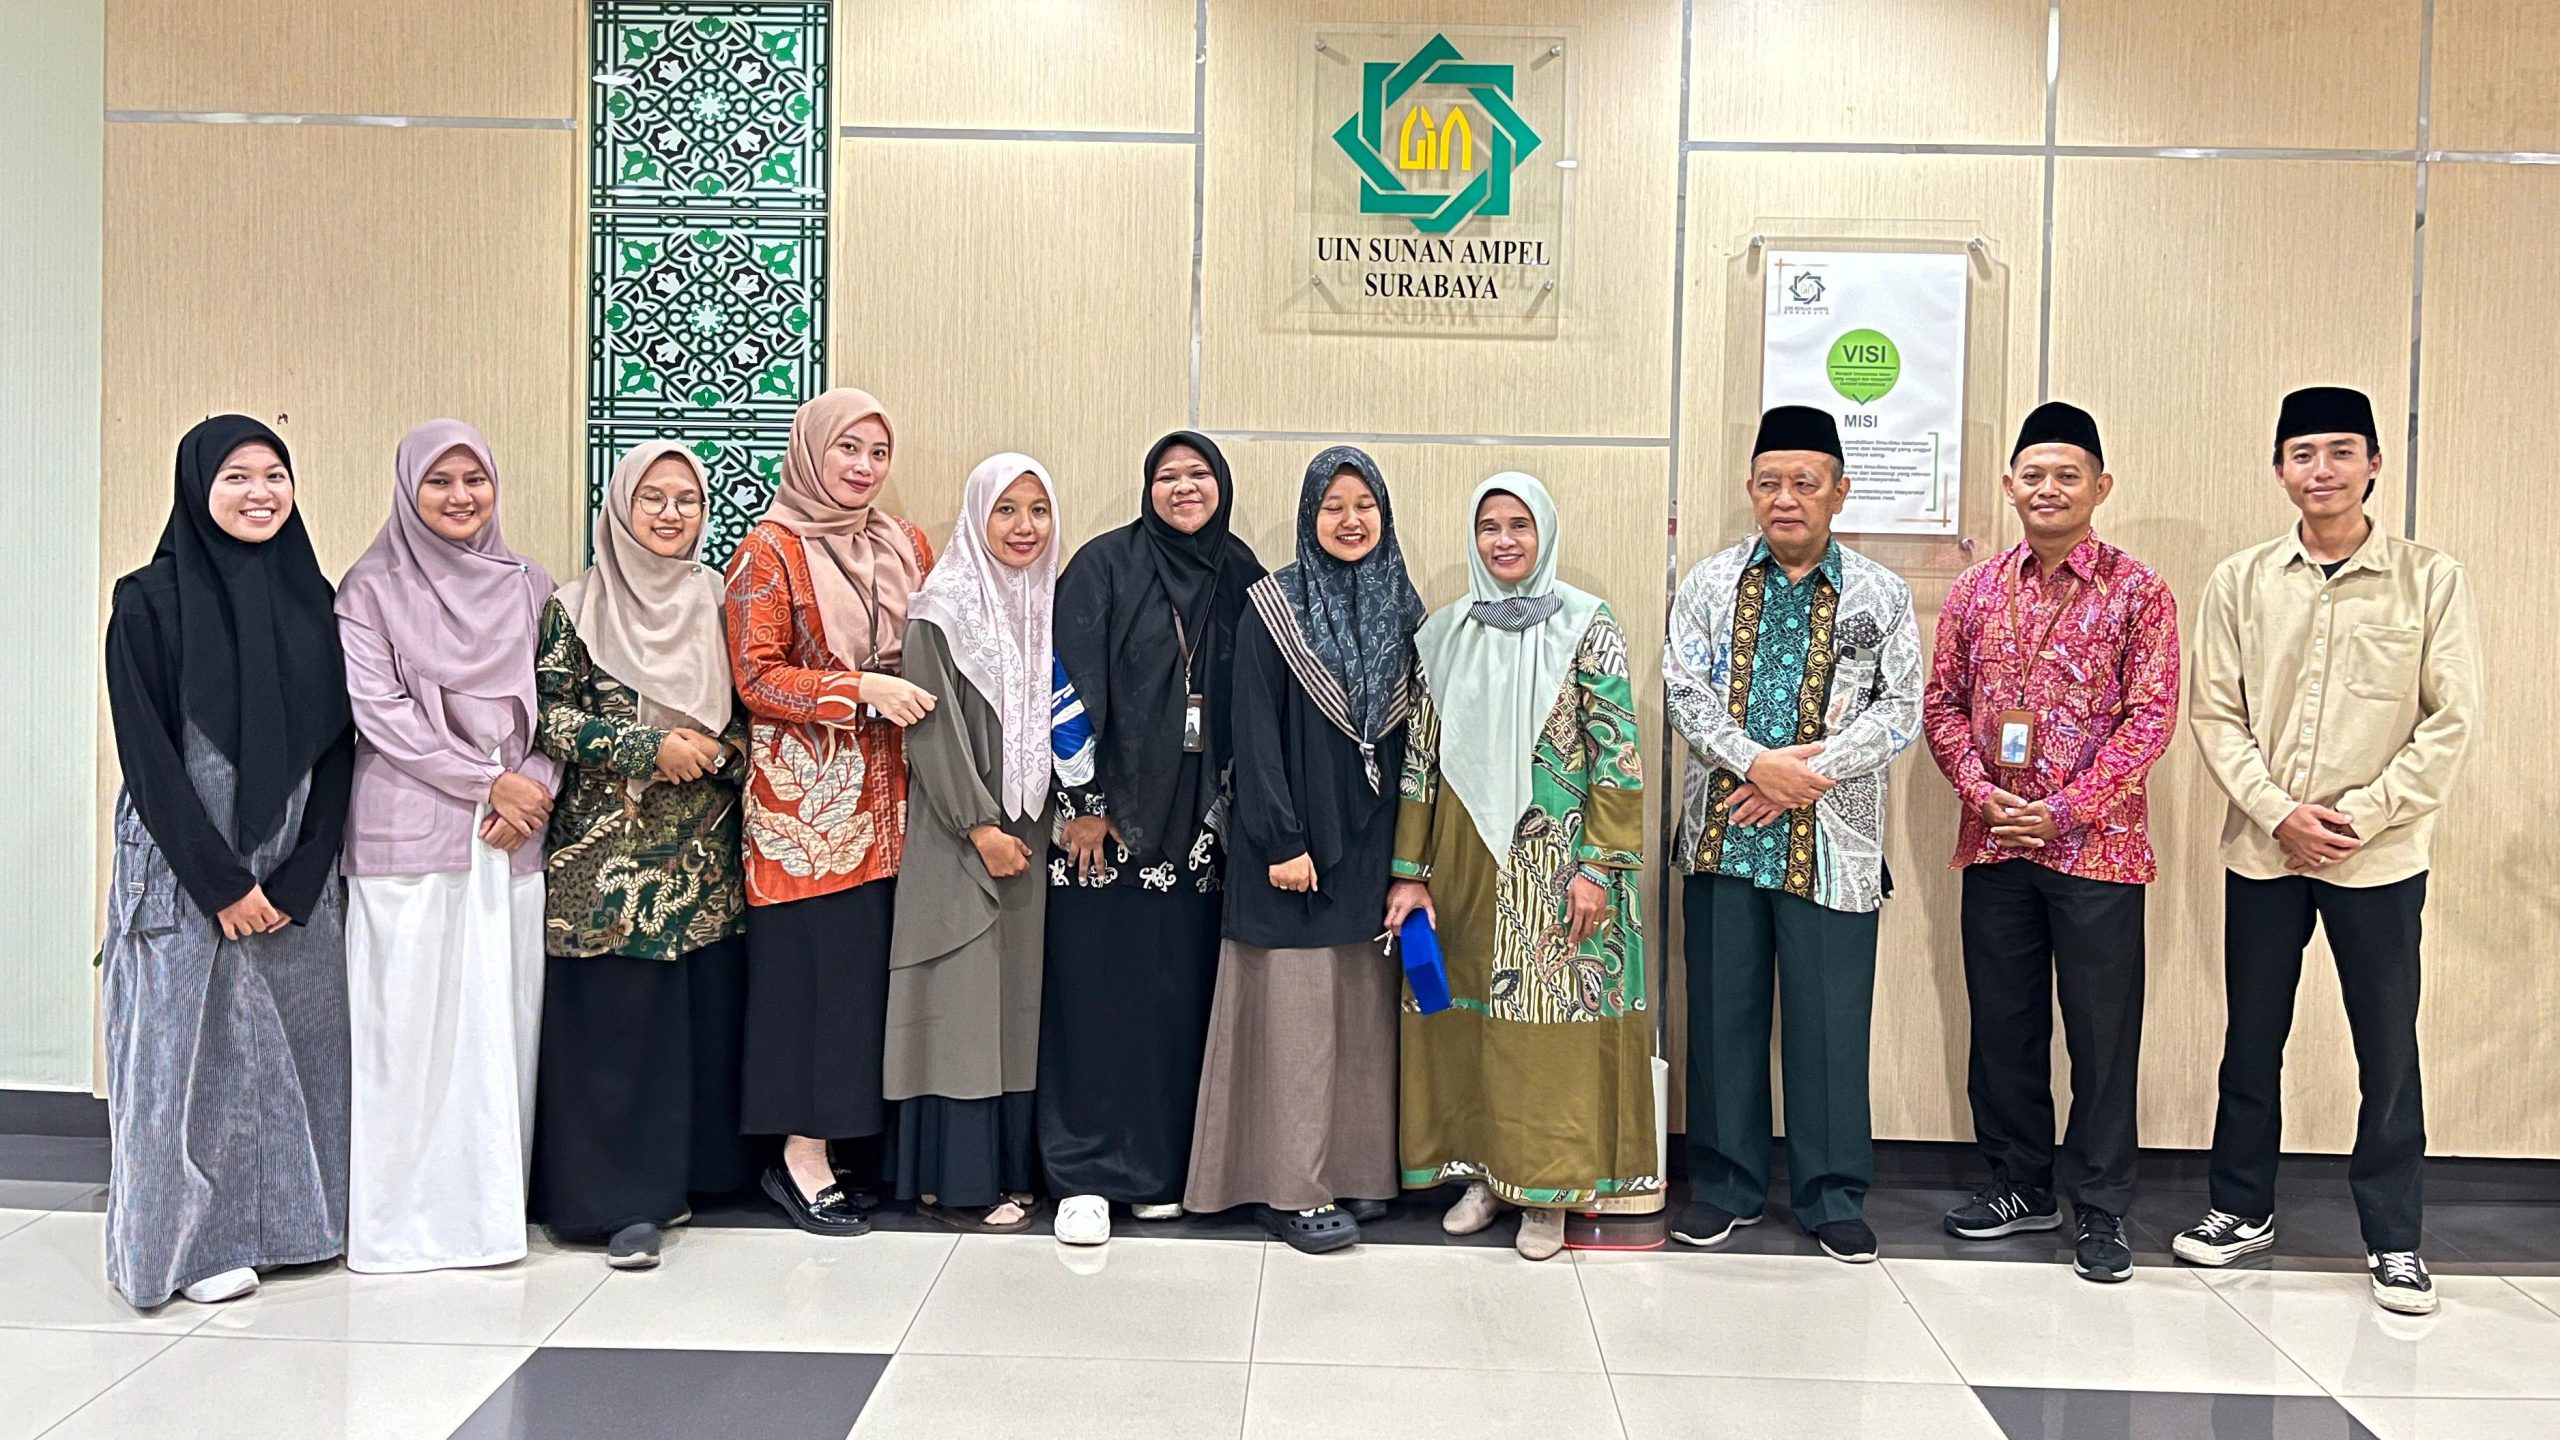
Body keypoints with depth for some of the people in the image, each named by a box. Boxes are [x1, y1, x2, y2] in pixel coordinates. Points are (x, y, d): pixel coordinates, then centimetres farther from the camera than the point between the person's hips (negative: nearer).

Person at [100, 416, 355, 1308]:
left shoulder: (310, 596, 6)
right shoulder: (150, 602, -7)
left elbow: (336, 745, 5)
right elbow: (147, 756, -10)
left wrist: (299, 874, -4)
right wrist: (223, 881, -12)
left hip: (296, 871, 4)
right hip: (185, 870, -4)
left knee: (296, 1044, 9)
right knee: (192, 1048, 3)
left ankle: (280, 1223, 24)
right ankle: (192, 1241, 18)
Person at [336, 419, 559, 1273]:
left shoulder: (527, 587, 13)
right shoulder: (372, 588, 2)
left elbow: (554, 706, 11)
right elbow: (379, 711, -6)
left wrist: (533, 787, -7)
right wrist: (489, 781, -9)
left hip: (512, 837, 3)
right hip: (409, 831, -3)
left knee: (502, 1016, 4)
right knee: (409, 1020, -2)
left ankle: (491, 1200, 14)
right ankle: (406, 1211, 8)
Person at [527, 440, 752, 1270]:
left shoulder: (717, 603, 11)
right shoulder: (577, 607, -1)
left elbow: (746, 710, 17)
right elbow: (545, 713, -6)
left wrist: (722, 750, -5)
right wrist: (649, 749, -14)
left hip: (705, 850, 4)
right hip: (610, 850, -4)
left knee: (706, 1008, 5)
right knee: (616, 1015, -4)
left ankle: (688, 1171, 19)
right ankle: (624, 1199, 4)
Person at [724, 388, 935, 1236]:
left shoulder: (905, 547, 14)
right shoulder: (769, 552, -3)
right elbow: (756, 677, -8)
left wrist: (920, 694, -1)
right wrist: (861, 688, -17)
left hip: (887, 792, 5)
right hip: (803, 791, -5)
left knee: (878, 963, 4)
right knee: (812, 962, -4)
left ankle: (862, 1140, 14)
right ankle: (802, 1157, 4)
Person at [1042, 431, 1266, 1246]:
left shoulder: (1239, 573, 10)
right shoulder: (1105, 565, -3)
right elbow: (1074, 687, -8)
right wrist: (1082, 801, -12)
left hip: (1197, 818, 4)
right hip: (1109, 811, -3)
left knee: (1179, 988, 5)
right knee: (1097, 986, -1)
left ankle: (1160, 1163, 16)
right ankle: (1087, 1172, 6)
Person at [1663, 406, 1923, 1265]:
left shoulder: (1879, 597, 4)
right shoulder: (1710, 584, 7)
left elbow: (1900, 710, -3)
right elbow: (1684, 691, -1)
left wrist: (1807, 772, -13)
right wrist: (1757, 764, -15)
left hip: (1830, 841, -1)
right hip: (1723, 833, 2)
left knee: (1831, 1021, 2)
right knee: (1723, 1013, 8)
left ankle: (1833, 1196, 17)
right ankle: (1724, 1186, 21)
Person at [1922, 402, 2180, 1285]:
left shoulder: (2137, 593, -2)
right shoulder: (1976, 592, 9)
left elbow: (2151, 717, -8)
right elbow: (1943, 704, 9)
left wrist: (2065, 809, -14)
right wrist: (1984, 792, -7)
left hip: (2096, 846, -3)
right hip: (1994, 846, 4)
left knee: (2103, 1030, 2)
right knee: (2004, 1022, 12)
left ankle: (2101, 1210, 14)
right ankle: (2021, 1185, 27)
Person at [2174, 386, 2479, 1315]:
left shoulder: (2430, 582, -2)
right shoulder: (2240, 582, 2)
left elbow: (2450, 722, -5)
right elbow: (2215, 714, 1)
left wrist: (2359, 815, -12)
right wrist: (2279, 812, -11)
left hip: (2381, 857, -2)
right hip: (2262, 851, 2)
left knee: (2388, 1049, 5)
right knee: (2251, 1039, 11)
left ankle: (2393, 1238, 19)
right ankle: (2242, 1210, 27)